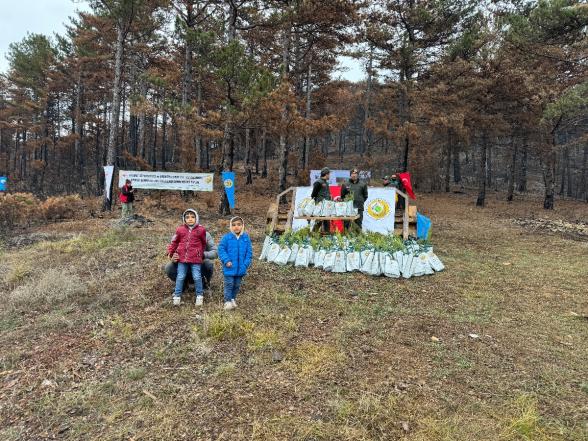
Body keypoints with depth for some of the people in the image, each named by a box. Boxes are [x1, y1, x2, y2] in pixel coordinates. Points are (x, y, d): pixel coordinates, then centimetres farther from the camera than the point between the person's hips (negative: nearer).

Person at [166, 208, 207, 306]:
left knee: (197, 277, 0)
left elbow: (203, 243, 12)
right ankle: (177, 296, 20)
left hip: (195, 259, -2)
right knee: (180, 277, 8)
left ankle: (199, 296, 16)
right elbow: (174, 242, 14)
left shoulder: (201, 230, -1)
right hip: (182, 258, 2)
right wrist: (170, 252, 11)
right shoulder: (180, 229, 3)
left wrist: (201, 254, 18)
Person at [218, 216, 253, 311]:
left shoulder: (246, 238, -2)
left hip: (241, 268, 3)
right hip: (230, 267, -3)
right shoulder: (227, 237, -9)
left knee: (237, 285, 16)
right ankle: (228, 301, 13)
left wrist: (246, 264, -6)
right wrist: (226, 260, -16)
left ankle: (233, 299, 33)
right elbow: (221, 249, -6)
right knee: (229, 284, 1)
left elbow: (249, 252, 2)